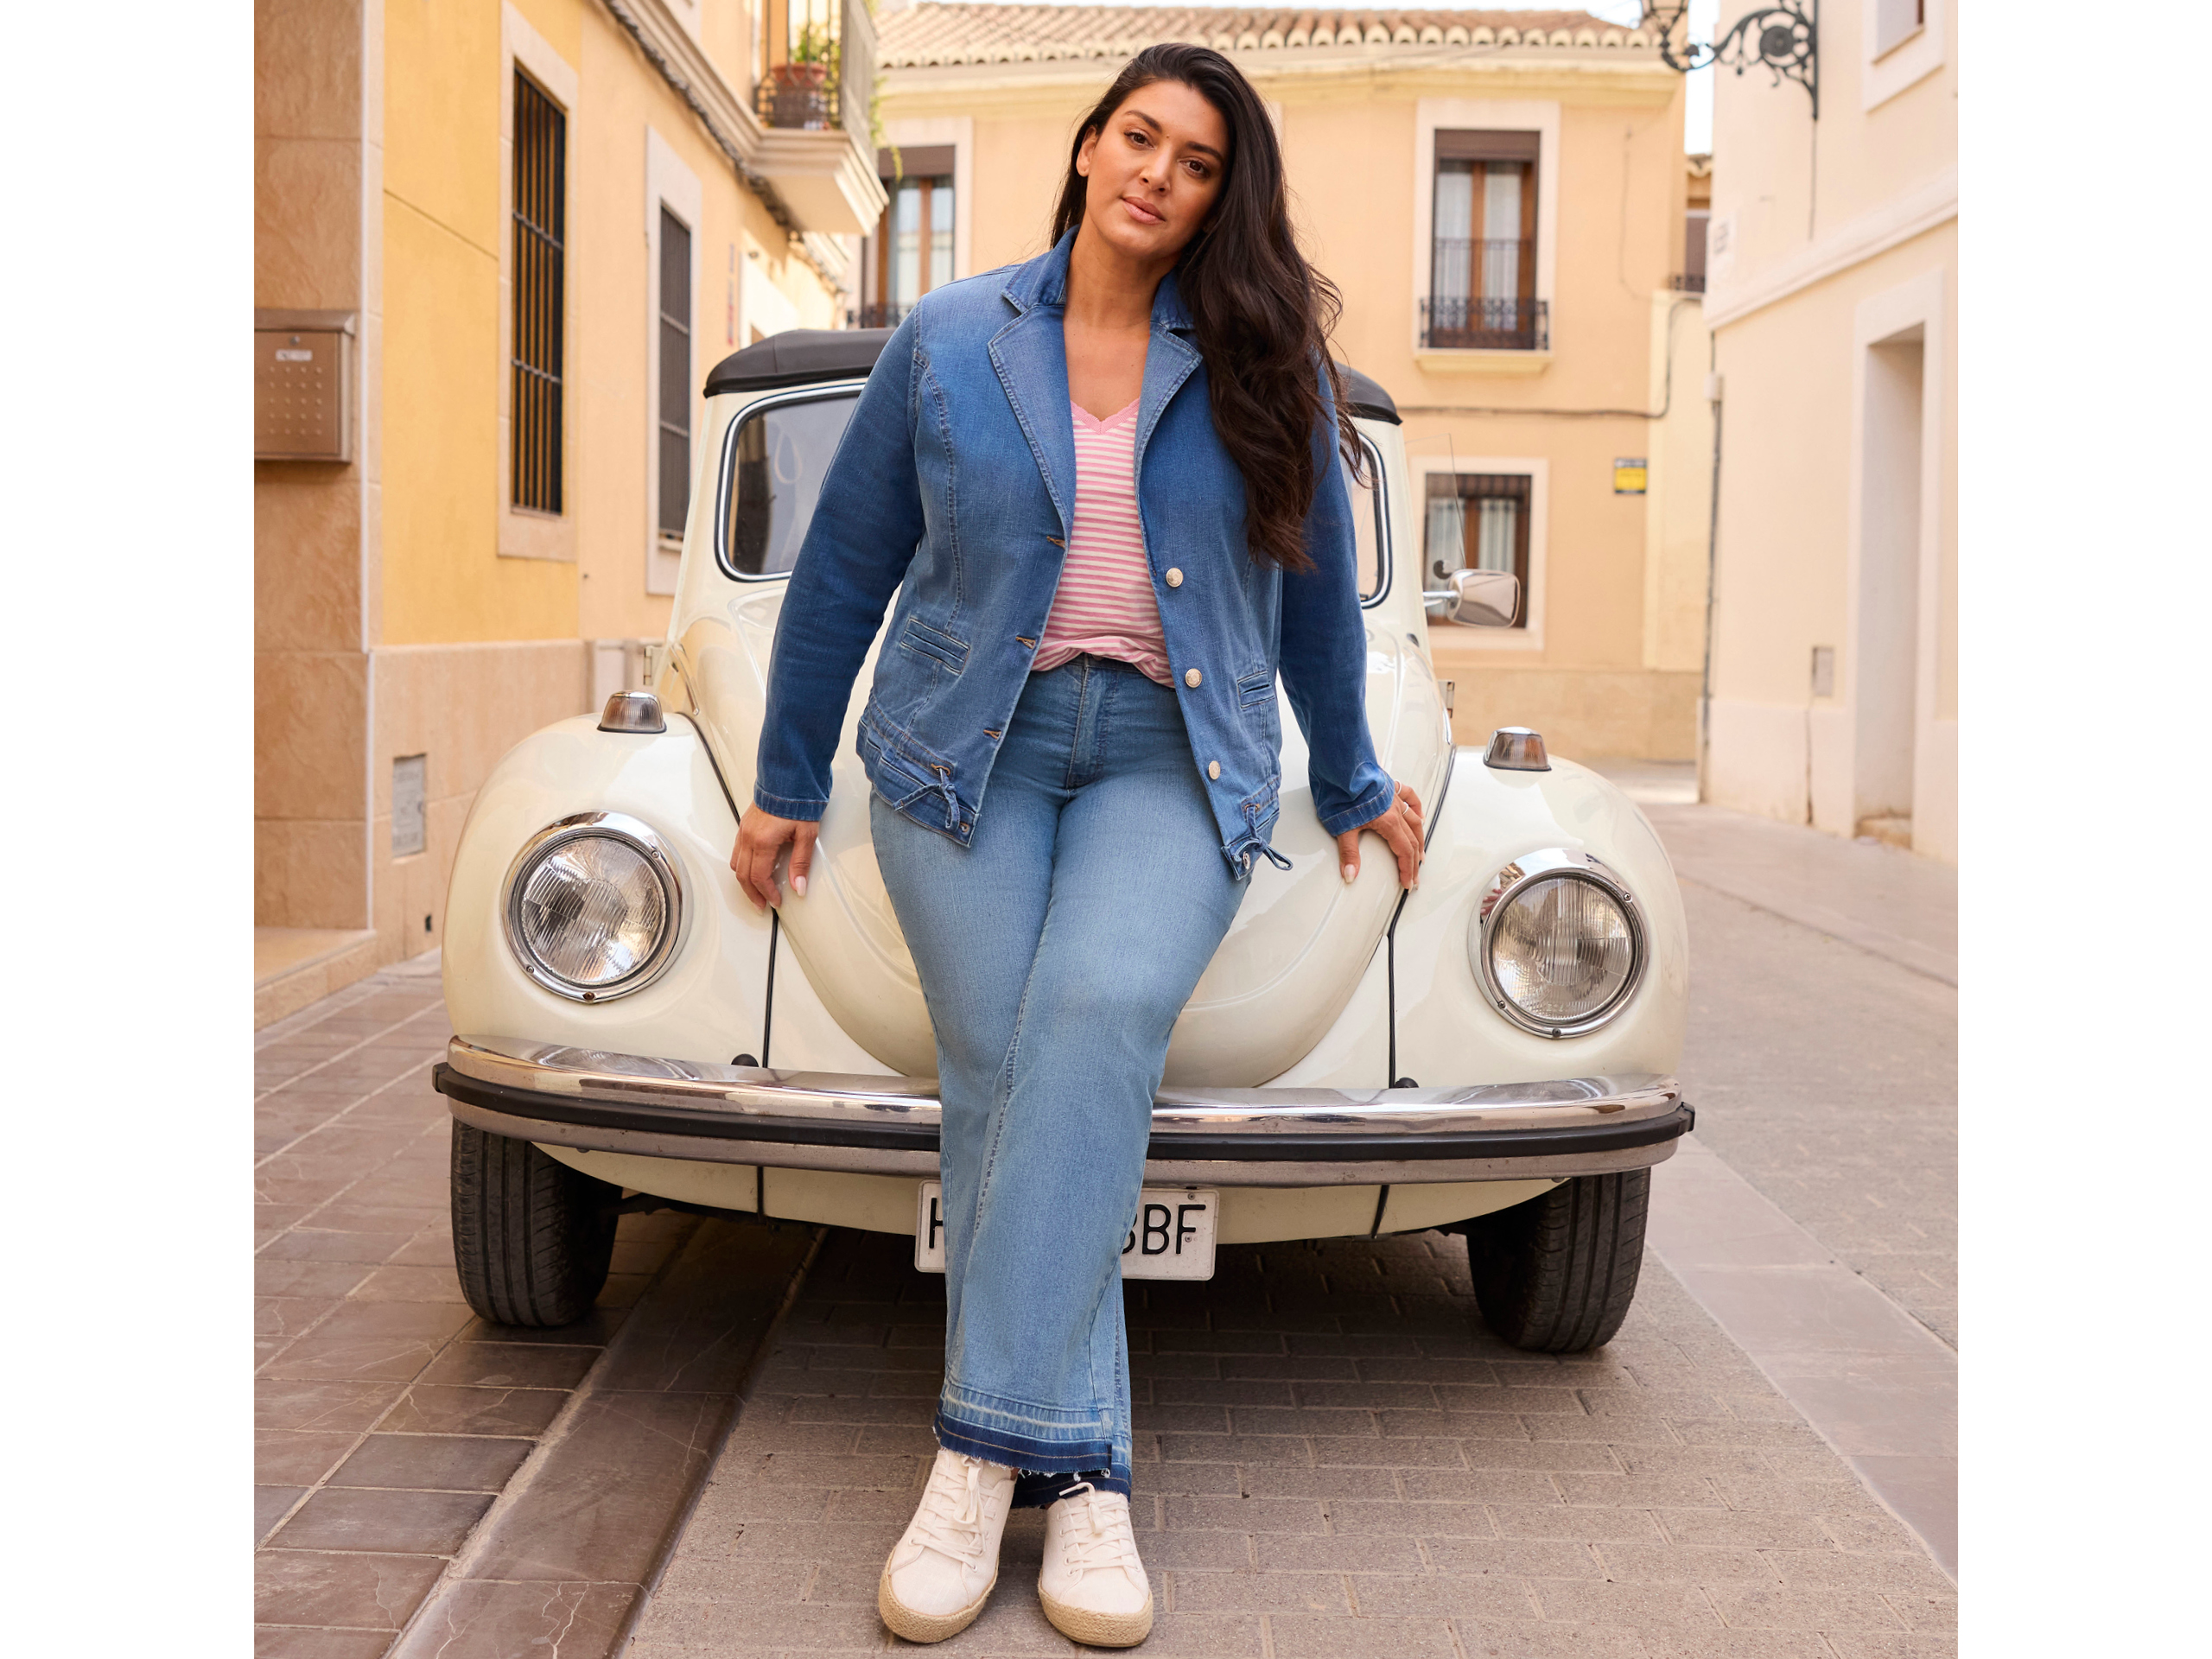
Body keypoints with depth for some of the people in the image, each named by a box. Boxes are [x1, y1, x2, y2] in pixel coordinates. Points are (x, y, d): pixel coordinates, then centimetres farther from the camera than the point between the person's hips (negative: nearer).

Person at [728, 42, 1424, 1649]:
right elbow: (845, 568, 13)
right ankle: (1079, 1474, -13)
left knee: (1101, 1013, -29)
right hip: (966, 749, 1)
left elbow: (1318, 588, 18)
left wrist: (1352, 782, 25)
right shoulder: (948, 342, 7)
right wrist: (789, 779, 14)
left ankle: (987, 1445, -26)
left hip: (1175, 761, -1)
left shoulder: (1265, 363, 7)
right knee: (1001, 1068, -19)